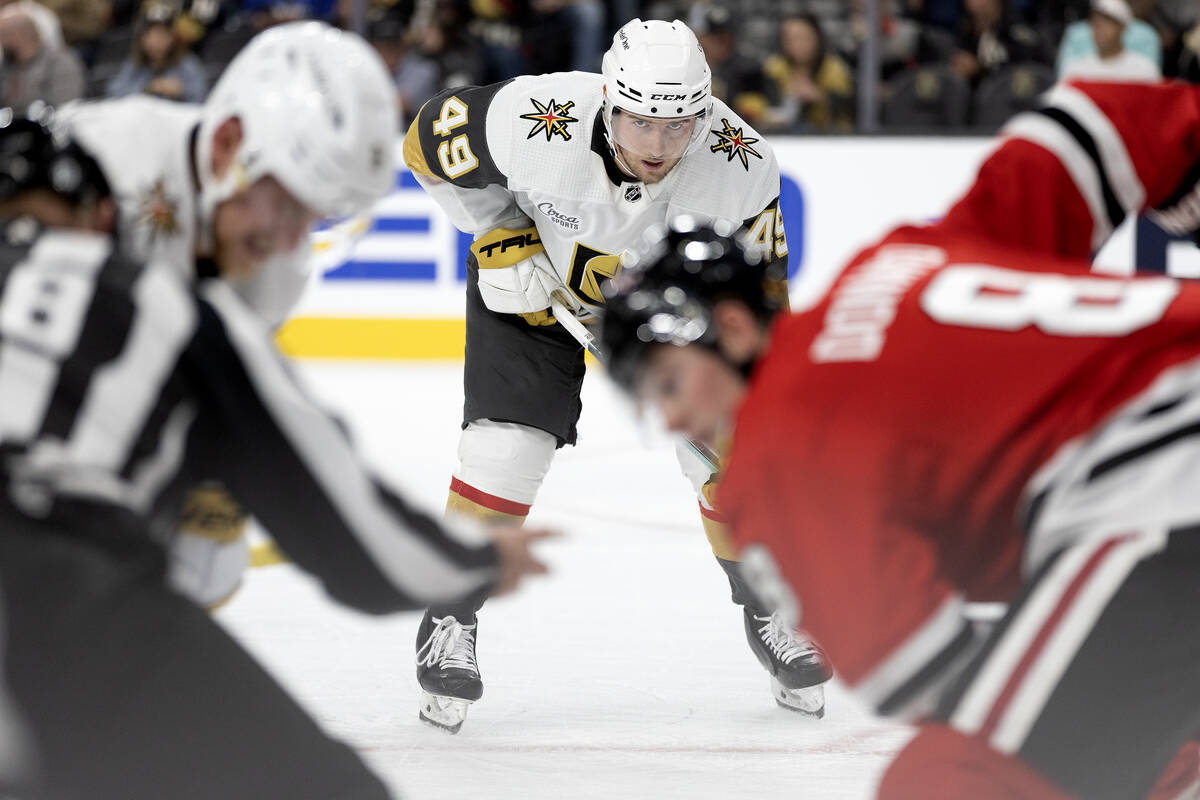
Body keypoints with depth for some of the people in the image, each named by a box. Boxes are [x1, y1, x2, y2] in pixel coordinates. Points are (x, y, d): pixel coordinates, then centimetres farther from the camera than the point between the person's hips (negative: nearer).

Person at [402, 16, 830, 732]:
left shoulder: (742, 167, -31)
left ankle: (770, 616, 16)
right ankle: (450, 622, 2)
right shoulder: (534, 124, -37)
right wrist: (504, 238, -20)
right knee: (508, 441, -15)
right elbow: (430, 141, -17)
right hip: (529, 273, -2)